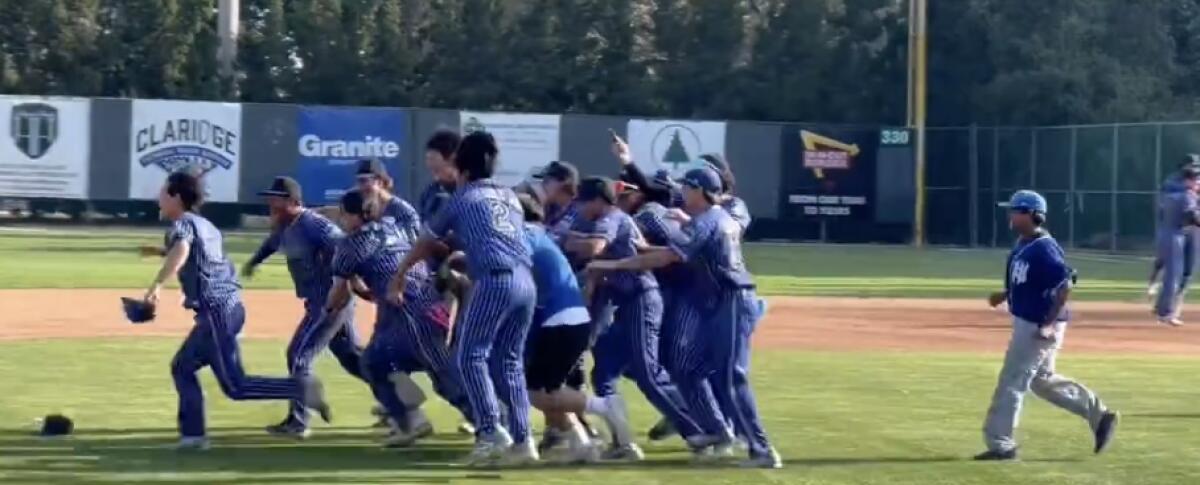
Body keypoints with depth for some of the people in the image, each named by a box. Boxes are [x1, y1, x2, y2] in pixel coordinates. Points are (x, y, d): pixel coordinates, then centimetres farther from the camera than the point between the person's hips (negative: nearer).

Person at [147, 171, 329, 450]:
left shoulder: (182, 223, -6)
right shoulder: (206, 226, 20)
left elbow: (181, 251, -29)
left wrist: (157, 285, -37)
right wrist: (163, 249, 43)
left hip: (215, 311, -10)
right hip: (229, 306, 10)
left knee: (236, 387, -10)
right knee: (183, 367, 18)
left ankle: (301, 389, -20)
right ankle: (192, 435, 14)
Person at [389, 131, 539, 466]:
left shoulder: (463, 198, 13)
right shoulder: (510, 197, 26)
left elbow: (428, 242, 24)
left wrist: (399, 275, 37)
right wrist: (460, 256, 46)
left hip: (495, 282, -6)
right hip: (526, 282, 6)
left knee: (471, 355, 1)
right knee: (510, 361, 12)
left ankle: (491, 432, -12)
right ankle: (522, 441, 7)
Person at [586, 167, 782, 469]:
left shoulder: (705, 222, -12)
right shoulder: (723, 218, 16)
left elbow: (666, 257, -21)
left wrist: (614, 265, -20)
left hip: (731, 305, -10)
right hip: (720, 307, 10)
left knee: (731, 379, -13)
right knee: (690, 373, 12)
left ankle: (762, 450, -15)